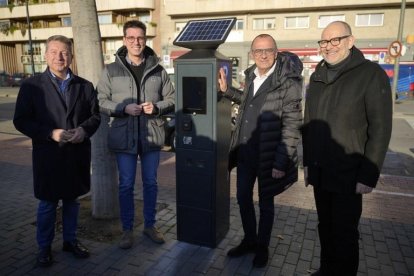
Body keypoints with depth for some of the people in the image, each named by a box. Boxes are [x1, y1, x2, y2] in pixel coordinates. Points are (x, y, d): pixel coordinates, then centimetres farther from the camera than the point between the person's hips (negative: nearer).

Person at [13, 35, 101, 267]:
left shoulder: (85, 86, 5)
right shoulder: (32, 86, -3)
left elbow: (95, 115, 7)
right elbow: (21, 120, -5)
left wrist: (84, 129, -13)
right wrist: (51, 133, -18)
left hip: (77, 155, 3)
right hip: (48, 156, -2)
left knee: (72, 201, 17)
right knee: (47, 204, 11)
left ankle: (70, 240, 36)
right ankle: (44, 247, 31)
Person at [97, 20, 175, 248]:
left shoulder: (158, 70, 3)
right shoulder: (111, 70, 1)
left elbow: (172, 99, 6)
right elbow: (101, 102, -1)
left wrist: (156, 107, -14)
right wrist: (124, 108, -17)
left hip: (151, 135, 2)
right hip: (124, 136, -1)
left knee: (150, 183, 13)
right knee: (126, 185, 8)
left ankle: (149, 225, 32)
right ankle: (127, 230, 26)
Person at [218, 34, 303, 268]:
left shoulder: (288, 83, -16)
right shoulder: (251, 76, 5)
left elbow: (292, 126, -17)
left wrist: (281, 162, -20)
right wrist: (227, 90, 14)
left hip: (268, 156, -6)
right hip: (245, 152, 6)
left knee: (265, 203, 12)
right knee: (243, 198, 16)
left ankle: (262, 247, 34)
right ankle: (249, 240, 38)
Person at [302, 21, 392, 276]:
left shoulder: (371, 74, -8)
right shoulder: (317, 77, 9)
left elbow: (380, 130, -10)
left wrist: (369, 176, -12)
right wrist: (307, 162, 11)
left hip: (349, 175, -5)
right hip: (319, 172, 5)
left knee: (344, 233, 6)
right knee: (325, 226, 16)